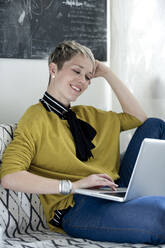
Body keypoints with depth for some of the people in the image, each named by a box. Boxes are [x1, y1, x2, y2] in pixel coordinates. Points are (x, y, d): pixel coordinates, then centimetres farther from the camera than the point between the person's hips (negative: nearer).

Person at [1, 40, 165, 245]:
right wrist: (72, 185, -21)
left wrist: (107, 74, 20)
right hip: (77, 208, -9)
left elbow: (137, 118, 27)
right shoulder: (36, 118, -2)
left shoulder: (86, 115, 23)